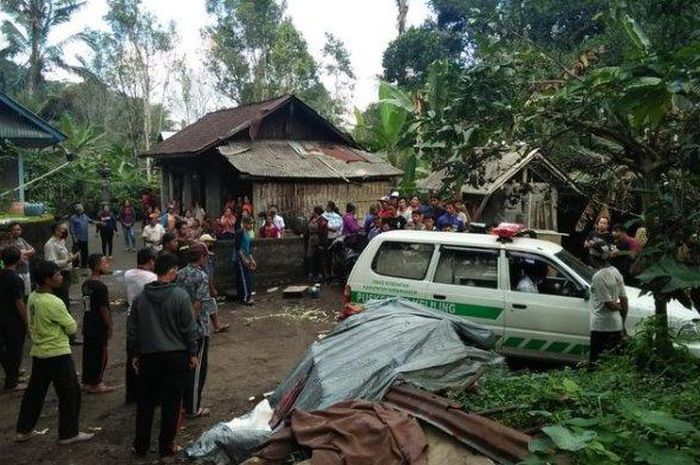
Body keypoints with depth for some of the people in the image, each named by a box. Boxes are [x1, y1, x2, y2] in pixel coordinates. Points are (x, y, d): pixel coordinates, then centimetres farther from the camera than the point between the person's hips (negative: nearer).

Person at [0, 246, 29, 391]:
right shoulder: (16, 279, -22)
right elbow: (20, 304, -21)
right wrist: (27, 323, -14)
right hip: (15, 321, -8)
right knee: (15, 350, 4)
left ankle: (12, 373, 35)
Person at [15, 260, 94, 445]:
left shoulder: (32, 298, 2)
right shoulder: (53, 303, -23)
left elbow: (33, 324, 13)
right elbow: (72, 327, -14)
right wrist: (63, 325, 5)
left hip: (38, 352, 9)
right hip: (57, 354, -9)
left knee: (34, 391, 20)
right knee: (70, 394, 3)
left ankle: (24, 430, 30)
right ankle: (69, 433, 10)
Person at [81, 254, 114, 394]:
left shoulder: (86, 284, 8)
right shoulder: (100, 286, -20)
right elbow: (104, 309, -19)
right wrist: (110, 327, -12)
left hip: (88, 325, 9)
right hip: (99, 327, -9)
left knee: (88, 352, 15)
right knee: (100, 354, 1)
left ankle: (88, 381, 25)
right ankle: (94, 384, 8)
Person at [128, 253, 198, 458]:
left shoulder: (141, 297, -1)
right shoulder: (180, 296, -13)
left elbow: (133, 329, 6)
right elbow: (189, 328, -9)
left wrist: (135, 354, 17)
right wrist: (192, 353, 2)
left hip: (148, 356, 4)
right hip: (176, 356, -3)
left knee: (145, 402, 15)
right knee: (171, 403, 7)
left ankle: (140, 445, 24)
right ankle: (166, 446, 16)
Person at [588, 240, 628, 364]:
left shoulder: (598, 277, -19)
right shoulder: (615, 272, 6)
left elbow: (609, 303, -20)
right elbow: (624, 299, 10)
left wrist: (618, 307, 3)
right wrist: (623, 323, 17)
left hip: (601, 326, -8)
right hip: (616, 325, 8)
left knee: (597, 362, 1)